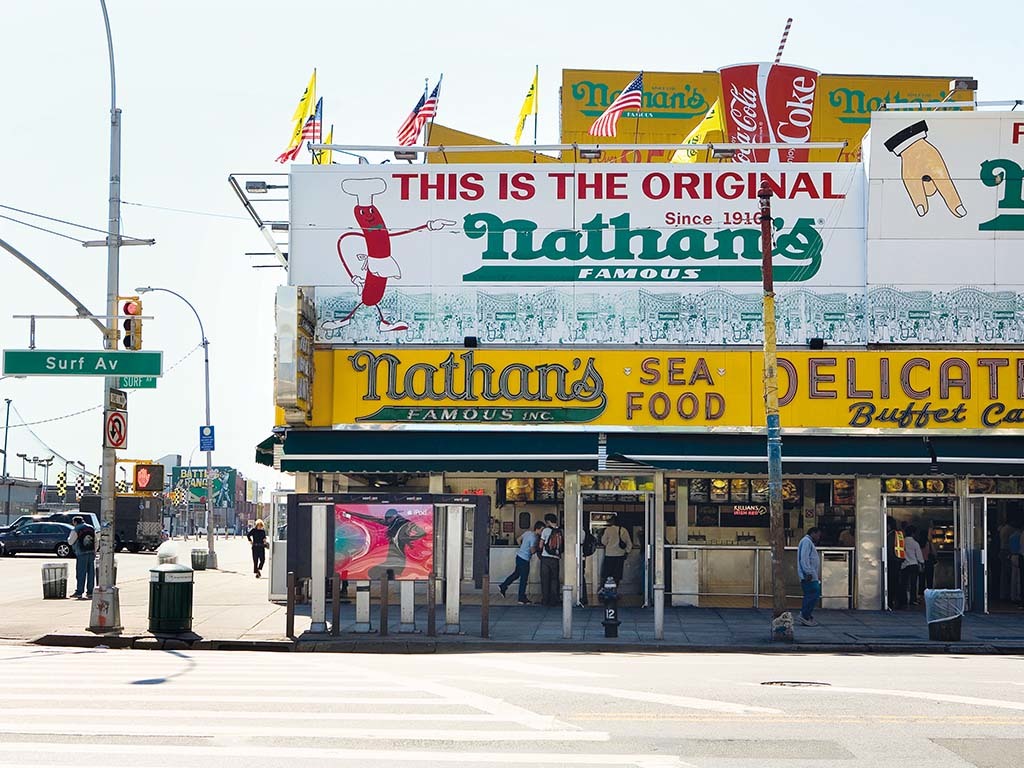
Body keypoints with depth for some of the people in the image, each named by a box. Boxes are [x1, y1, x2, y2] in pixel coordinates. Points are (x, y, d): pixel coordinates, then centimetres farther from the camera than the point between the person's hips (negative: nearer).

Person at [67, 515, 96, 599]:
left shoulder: (76, 530, -7)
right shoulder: (91, 528, 11)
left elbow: (70, 542, -4)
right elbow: (96, 542, 14)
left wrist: (69, 537, 17)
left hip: (82, 554, -5)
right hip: (91, 553, 5)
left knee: (81, 573, -1)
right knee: (91, 573, 7)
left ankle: (79, 592, -1)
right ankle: (90, 592, 9)